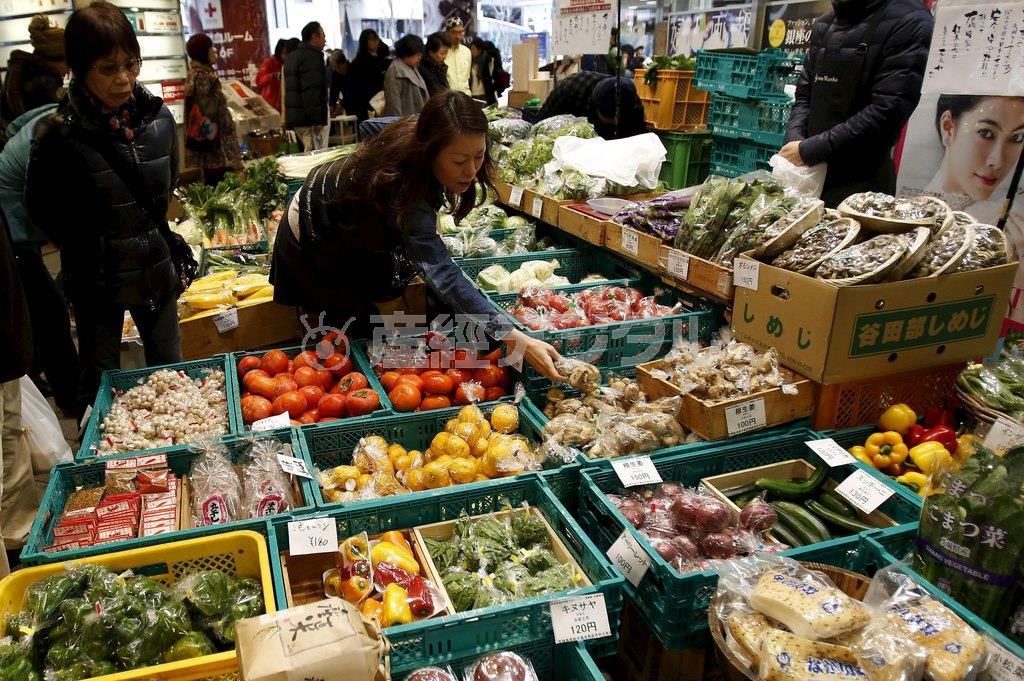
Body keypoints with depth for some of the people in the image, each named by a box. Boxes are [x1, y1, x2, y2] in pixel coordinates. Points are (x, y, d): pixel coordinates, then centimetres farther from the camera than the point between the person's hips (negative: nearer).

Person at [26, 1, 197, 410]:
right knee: (100, 385, 11)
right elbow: (41, 211, -3)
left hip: (157, 267, 4)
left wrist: (151, 233, 10)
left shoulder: (158, 118, -5)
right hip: (96, 280, -3)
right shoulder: (59, 136, -18)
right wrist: (89, 249, 3)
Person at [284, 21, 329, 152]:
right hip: (309, 119, -10)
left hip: (294, 116, 10)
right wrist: (316, 120, -24)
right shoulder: (311, 57, -13)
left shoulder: (292, 56, 21)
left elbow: (289, 89, 24)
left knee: (308, 152, 17)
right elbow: (311, 91, -23)